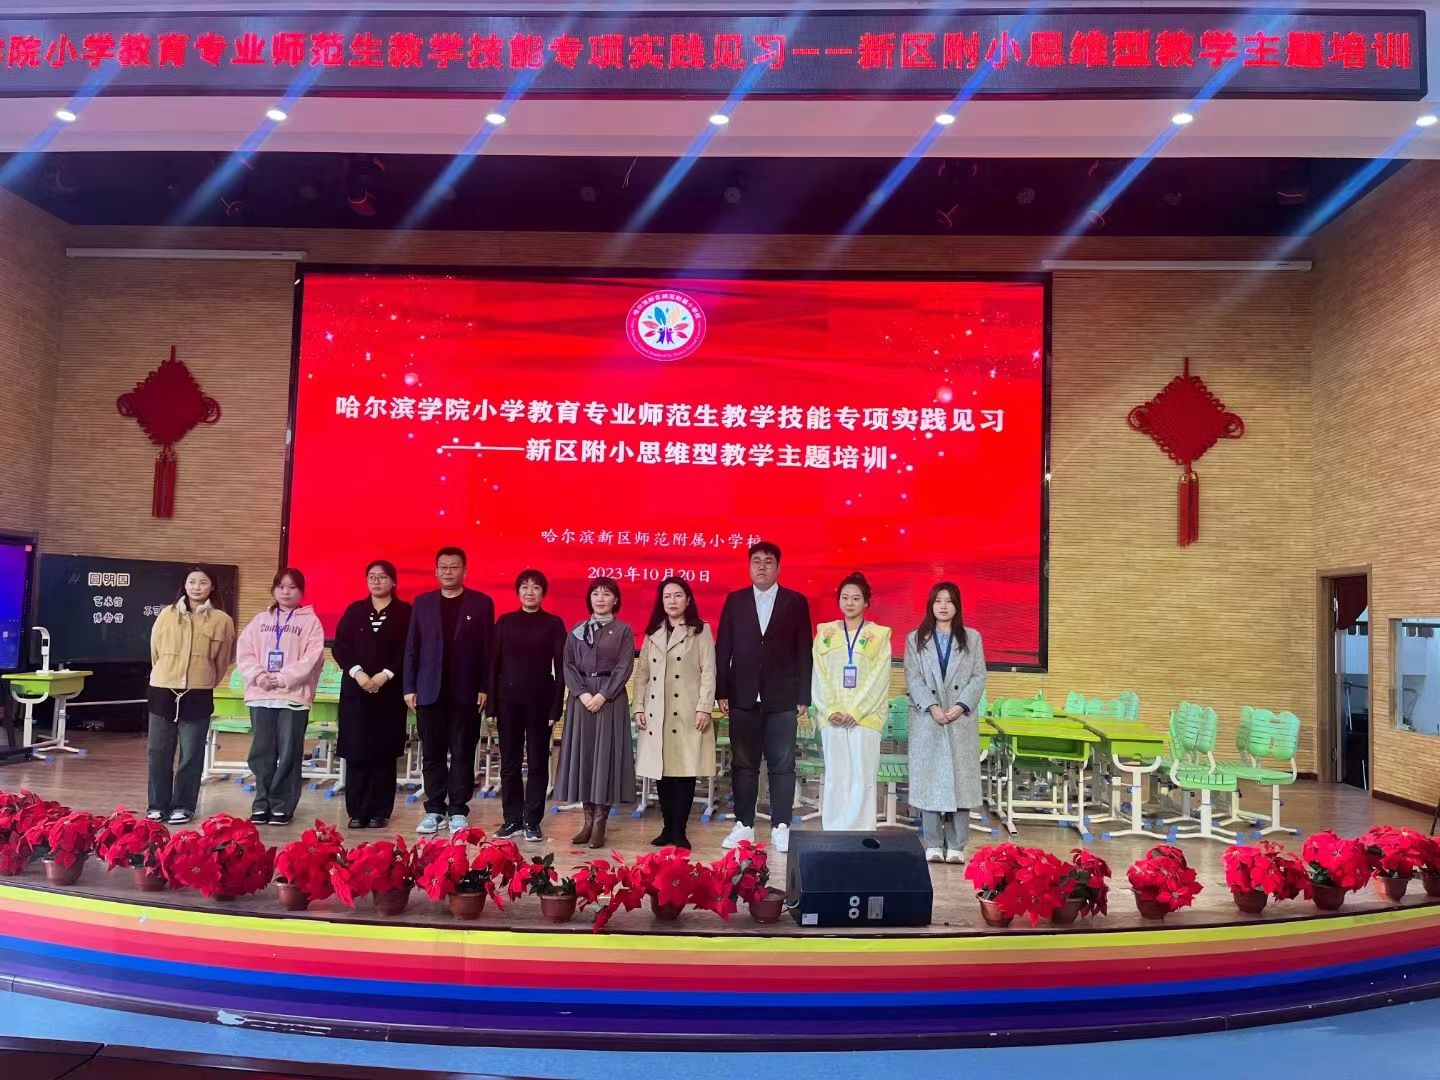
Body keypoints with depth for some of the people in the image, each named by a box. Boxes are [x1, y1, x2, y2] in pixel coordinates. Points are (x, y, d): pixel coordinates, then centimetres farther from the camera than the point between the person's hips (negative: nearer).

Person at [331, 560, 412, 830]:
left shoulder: (405, 612, 4)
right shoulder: (354, 610, 11)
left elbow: (408, 651, -4)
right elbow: (339, 647, 3)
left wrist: (385, 675, -15)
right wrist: (358, 673, -11)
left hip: (390, 692, -2)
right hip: (356, 690, 2)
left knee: (383, 752, 0)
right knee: (356, 752, 1)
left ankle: (379, 812, 7)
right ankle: (357, 811, 9)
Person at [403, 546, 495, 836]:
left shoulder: (481, 603, 2)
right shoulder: (422, 602, 9)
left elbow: (488, 649, 0)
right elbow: (412, 648, 7)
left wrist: (484, 688, -5)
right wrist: (409, 687, 1)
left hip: (466, 692, -2)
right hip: (430, 690, 2)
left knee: (462, 754, 3)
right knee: (432, 754, 7)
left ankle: (458, 810, 9)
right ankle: (434, 809, 15)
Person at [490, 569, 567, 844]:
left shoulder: (554, 624, 0)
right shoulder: (505, 622, 6)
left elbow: (560, 667, -2)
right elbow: (495, 663, 6)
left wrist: (556, 706, -8)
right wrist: (492, 702, 0)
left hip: (540, 700, -2)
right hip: (509, 699, 2)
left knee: (538, 763, 3)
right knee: (509, 763, 7)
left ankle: (532, 821, 11)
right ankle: (512, 819, 17)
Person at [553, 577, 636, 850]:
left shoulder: (623, 631, 3)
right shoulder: (577, 631, 12)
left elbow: (624, 668, -5)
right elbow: (568, 665, 5)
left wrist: (602, 695, -15)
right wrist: (582, 693, -10)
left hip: (611, 700, -3)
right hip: (581, 698, 3)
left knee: (605, 755, -4)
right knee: (582, 755, 3)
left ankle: (600, 824, 1)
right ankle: (588, 820, 11)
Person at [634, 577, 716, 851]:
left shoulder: (701, 631, 3)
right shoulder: (652, 633, 15)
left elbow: (708, 673, -3)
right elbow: (643, 674, 13)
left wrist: (704, 708, -11)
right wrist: (639, 707, 5)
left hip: (687, 713, -4)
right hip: (656, 714, 4)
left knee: (685, 770, -4)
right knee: (661, 771, 5)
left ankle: (679, 831, 3)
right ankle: (667, 828, 15)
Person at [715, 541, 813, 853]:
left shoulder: (797, 602, 4)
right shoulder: (735, 601, 7)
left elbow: (804, 652, 2)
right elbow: (723, 649, 6)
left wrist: (803, 697, -2)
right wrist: (721, 693, 1)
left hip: (782, 699, -1)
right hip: (743, 697, 1)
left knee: (782, 765, 2)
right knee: (744, 764, 7)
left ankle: (780, 827, 11)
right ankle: (743, 825, 15)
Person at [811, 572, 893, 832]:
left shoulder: (879, 635, 4)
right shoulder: (825, 633, 10)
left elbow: (879, 678, -4)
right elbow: (819, 676, 4)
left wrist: (856, 712, -12)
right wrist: (831, 710, -8)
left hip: (865, 716, -1)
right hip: (832, 717, 2)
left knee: (862, 777, -2)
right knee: (835, 777, 2)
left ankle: (861, 834, 4)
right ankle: (833, 833, 9)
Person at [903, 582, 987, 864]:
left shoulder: (972, 638, 11)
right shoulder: (915, 639, 9)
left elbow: (979, 677, 4)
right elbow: (913, 678, 1)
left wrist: (960, 706, -11)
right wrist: (932, 707, -13)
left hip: (962, 720, 0)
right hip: (927, 720, 0)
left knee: (960, 780, -1)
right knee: (928, 780, 0)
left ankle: (956, 846, 5)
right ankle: (932, 844, 6)